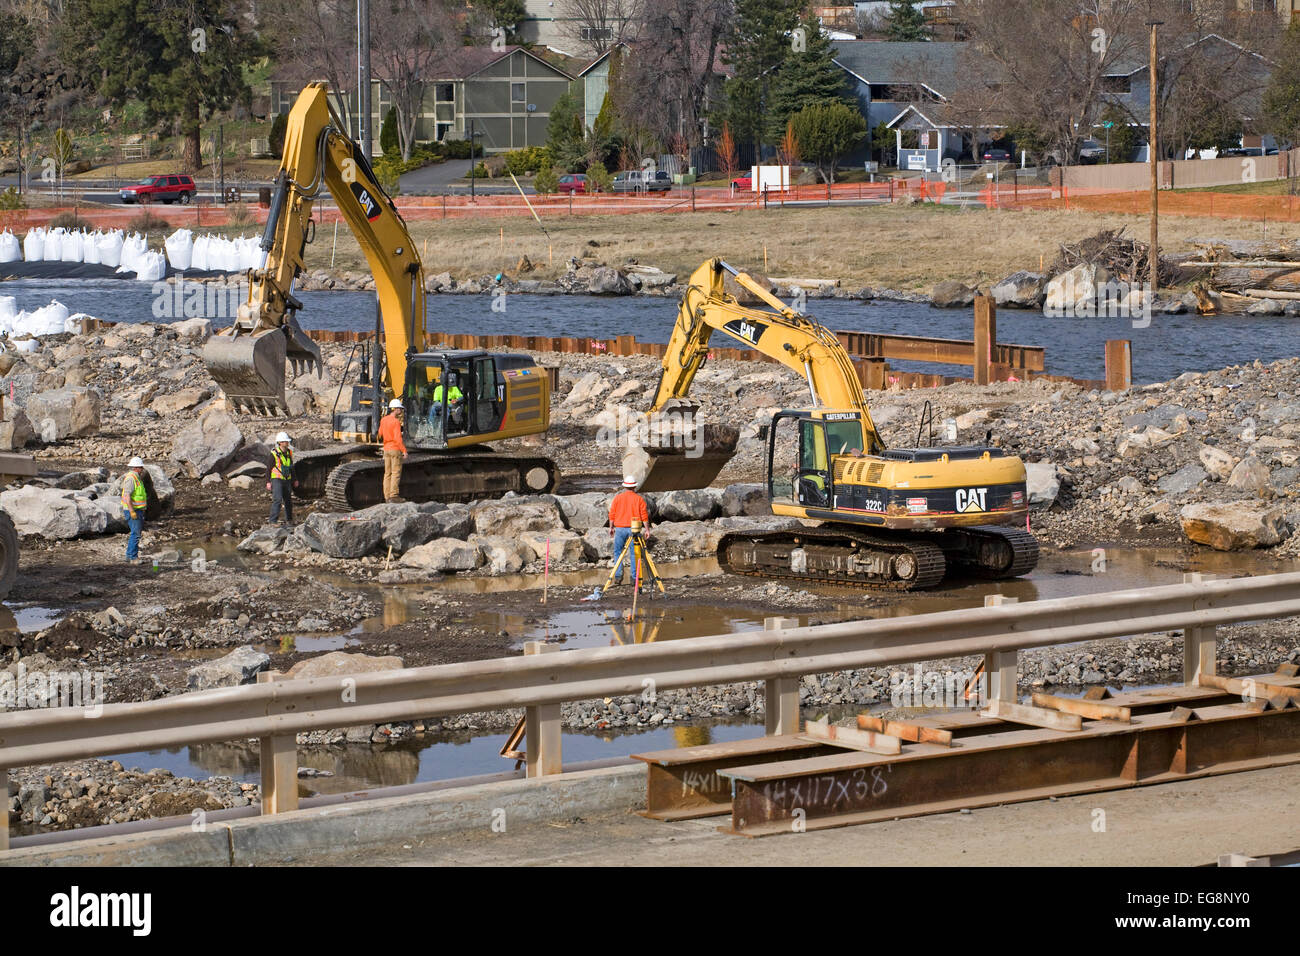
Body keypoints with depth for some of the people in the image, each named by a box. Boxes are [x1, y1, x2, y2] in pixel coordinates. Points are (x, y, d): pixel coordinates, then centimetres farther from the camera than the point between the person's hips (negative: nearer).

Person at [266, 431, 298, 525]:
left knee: (288, 500, 14)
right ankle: (273, 521, -18)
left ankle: (289, 519, 30)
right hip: (276, 480, -6)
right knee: (277, 499, -17)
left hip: (287, 480, 6)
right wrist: (268, 482, -12)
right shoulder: (274, 453, -12)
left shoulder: (289, 452, 6)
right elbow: (269, 468, -8)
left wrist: (294, 480, 21)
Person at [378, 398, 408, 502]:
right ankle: (393, 495, -10)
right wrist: (404, 450, -19)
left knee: (387, 473, 9)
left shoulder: (384, 420, 8)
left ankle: (387, 495, 9)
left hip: (386, 449, 8)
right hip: (395, 449, -8)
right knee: (396, 472, -5)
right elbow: (398, 438, -21)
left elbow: (380, 435, 18)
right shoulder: (396, 422, -15)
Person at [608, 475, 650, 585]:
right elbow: (644, 515, -1)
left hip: (620, 528, 0)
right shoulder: (639, 499, 0)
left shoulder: (617, 497, 2)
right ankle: (635, 577, 3)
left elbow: (612, 514, 3)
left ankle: (618, 576, -4)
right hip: (634, 529, 0)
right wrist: (647, 529, 4)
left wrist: (611, 527, 12)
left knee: (618, 552, 7)